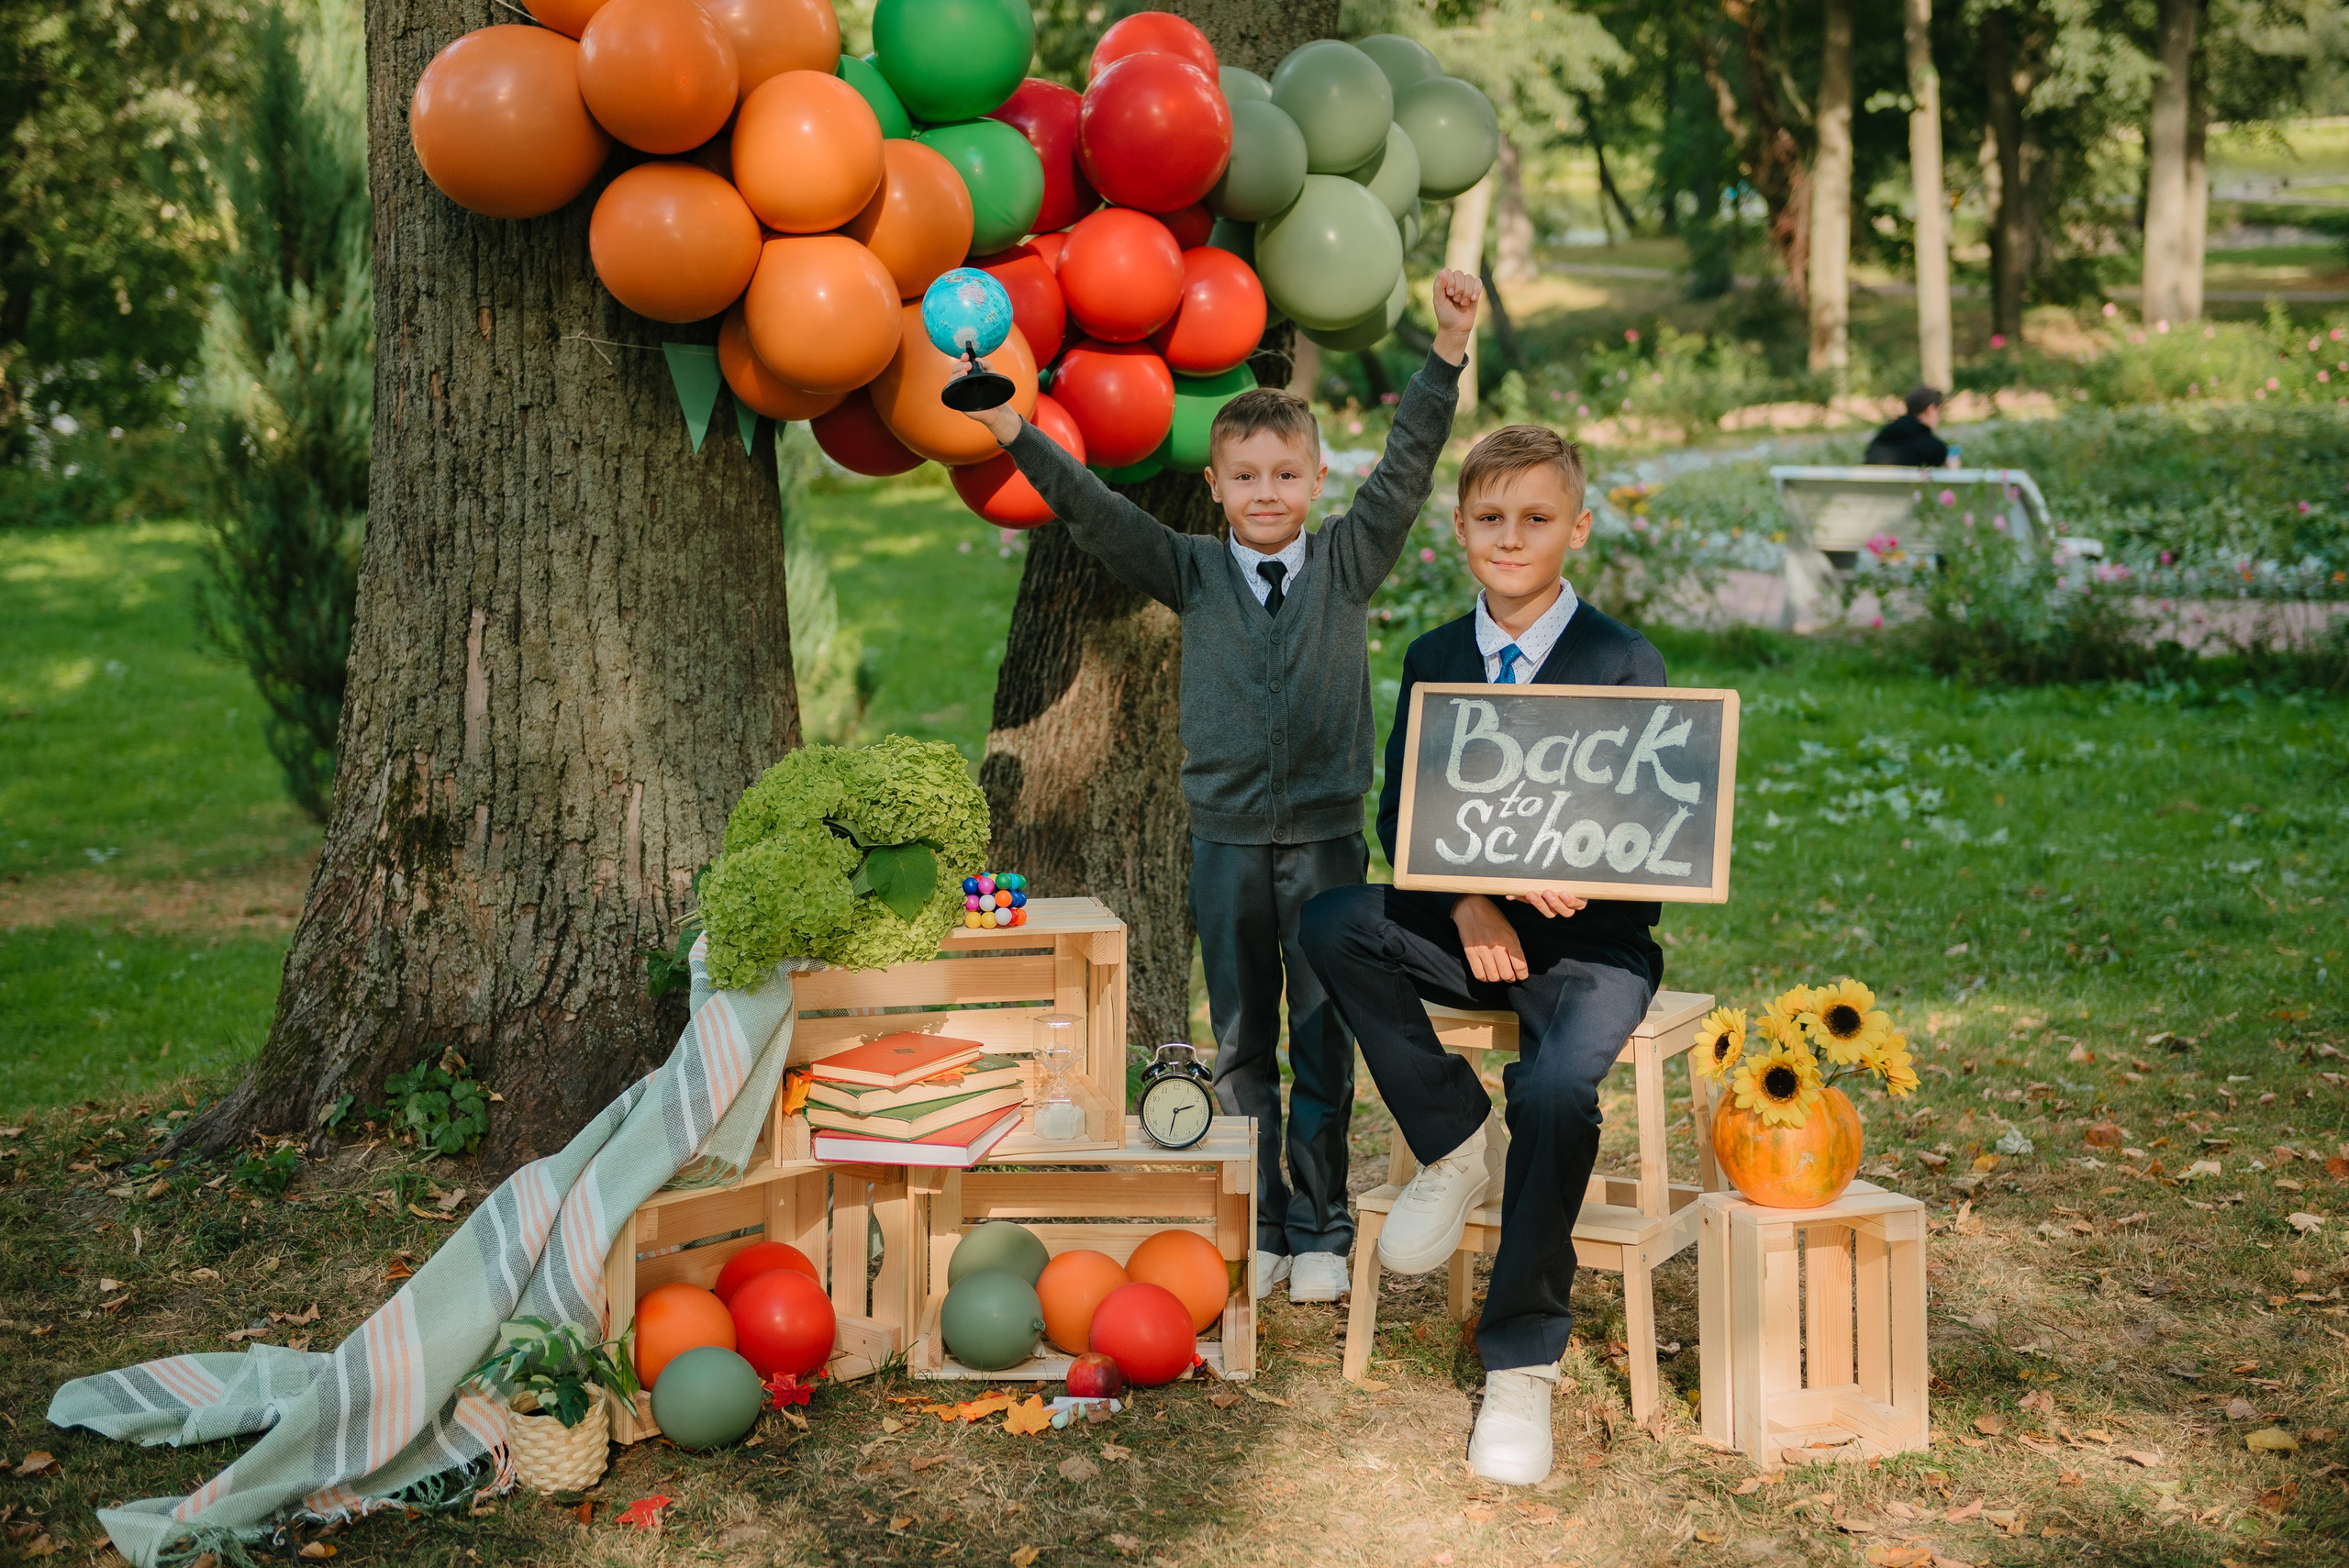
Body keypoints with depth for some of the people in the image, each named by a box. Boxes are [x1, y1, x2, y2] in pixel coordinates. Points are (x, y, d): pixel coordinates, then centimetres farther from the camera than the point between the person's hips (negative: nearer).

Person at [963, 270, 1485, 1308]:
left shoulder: (1347, 564, 2)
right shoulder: (1192, 572, 3)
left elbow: (1405, 473, -6)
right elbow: (1095, 512, -4)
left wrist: (1447, 354, -16)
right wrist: (1013, 432, -15)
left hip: (1328, 836, -1)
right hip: (1226, 838, 1)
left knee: (1323, 1040, 6)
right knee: (1241, 1044, 9)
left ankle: (1319, 1231, 17)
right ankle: (1257, 1230, 19)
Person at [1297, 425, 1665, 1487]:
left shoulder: (1625, 665, -1)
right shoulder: (1434, 662, 9)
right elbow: (1398, 814, 5)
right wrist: (1466, 905, -14)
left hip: (1590, 940, -4)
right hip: (1468, 928, 4)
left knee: (1557, 1091, -32)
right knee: (1333, 923, -25)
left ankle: (1521, 1363, -16)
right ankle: (1457, 1145, -8)